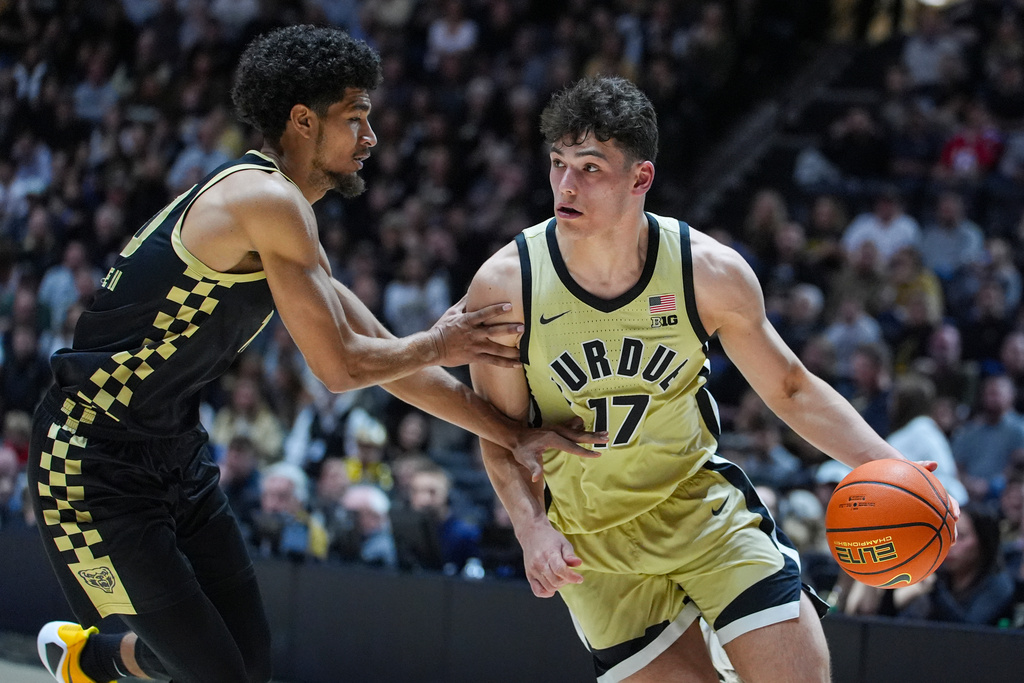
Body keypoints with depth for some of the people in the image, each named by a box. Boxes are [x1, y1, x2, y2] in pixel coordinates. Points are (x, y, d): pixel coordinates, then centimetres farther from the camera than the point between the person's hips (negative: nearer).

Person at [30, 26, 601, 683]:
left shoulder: (282, 223, 12)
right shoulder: (268, 200, -19)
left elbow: (384, 357, 13)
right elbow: (341, 366, -19)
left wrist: (517, 434, 9)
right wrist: (438, 345, -1)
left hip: (177, 454, 9)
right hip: (97, 459, -9)